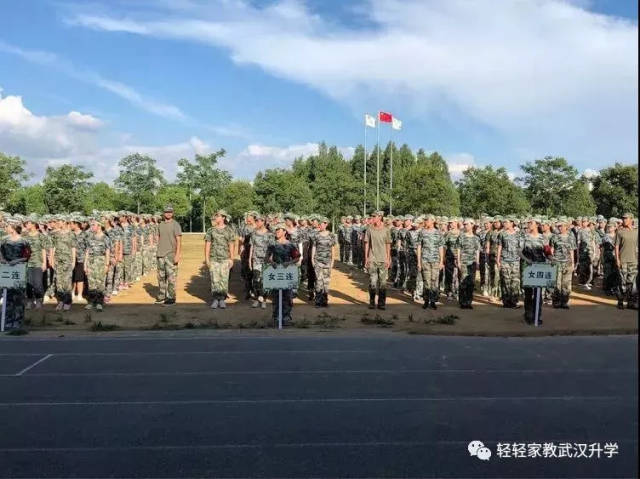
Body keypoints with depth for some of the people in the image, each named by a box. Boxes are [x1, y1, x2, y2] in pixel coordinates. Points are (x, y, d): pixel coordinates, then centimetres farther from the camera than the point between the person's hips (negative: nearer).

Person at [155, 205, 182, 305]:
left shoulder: (175, 224, -6)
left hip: (170, 255, -6)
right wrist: (157, 252, 14)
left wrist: (177, 255, -18)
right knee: (161, 277, 12)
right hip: (160, 255, 6)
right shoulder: (160, 225, 13)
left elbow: (179, 241, -11)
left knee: (171, 277, -5)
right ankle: (161, 296, 22)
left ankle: (171, 298, 1)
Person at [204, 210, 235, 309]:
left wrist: (231, 259, -1)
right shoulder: (211, 230, 5)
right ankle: (215, 299, 8)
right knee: (214, 280, 1)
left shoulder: (229, 230, 4)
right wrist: (206, 258, -1)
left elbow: (231, 245, 4)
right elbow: (207, 245, 5)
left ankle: (222, 299, 8)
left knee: (224, 280, 0)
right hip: (213, 259, 1)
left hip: (225, 259, -1)